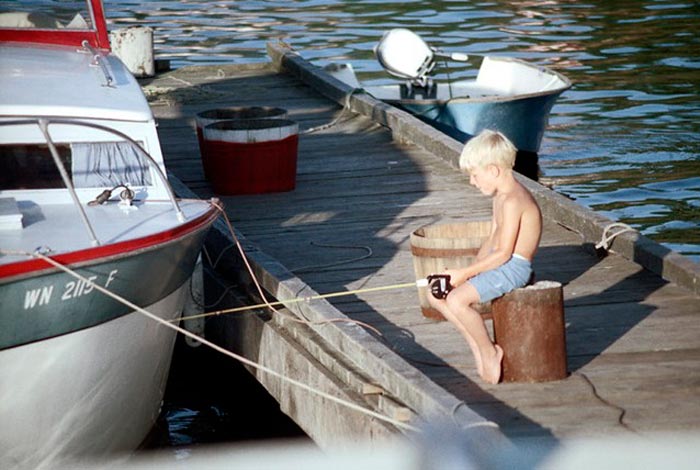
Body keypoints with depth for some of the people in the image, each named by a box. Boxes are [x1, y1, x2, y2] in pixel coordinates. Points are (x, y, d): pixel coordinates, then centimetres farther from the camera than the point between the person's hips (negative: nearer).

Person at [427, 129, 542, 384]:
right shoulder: (501, 197, 13)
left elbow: (503, 252, -23)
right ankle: (478, 346, 8)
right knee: (436, 294, 7)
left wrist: (466, 273, -18)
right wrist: (470, 270, 2)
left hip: (513, 267, -11)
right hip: (498, 263, 11)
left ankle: (489, 352, -10)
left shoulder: (512, 201, -20)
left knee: (457, 299, -28)